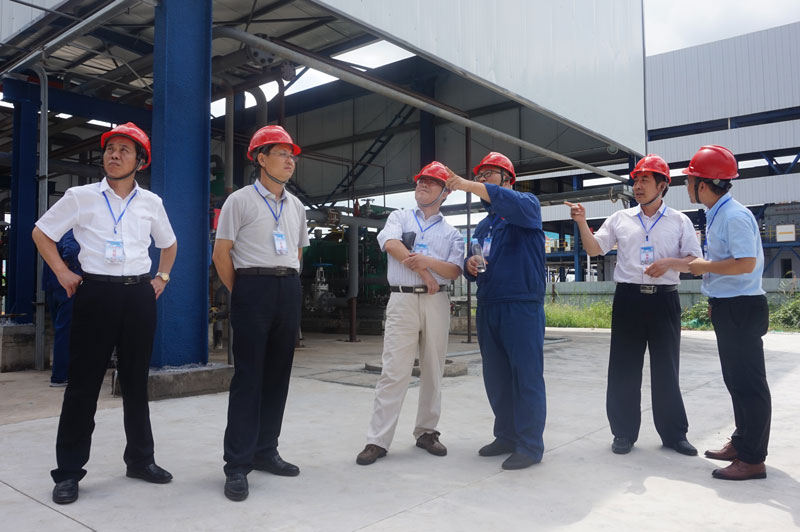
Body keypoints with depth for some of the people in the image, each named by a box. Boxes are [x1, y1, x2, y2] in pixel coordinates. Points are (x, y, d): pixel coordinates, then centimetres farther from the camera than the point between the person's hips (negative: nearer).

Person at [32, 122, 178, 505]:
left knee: (137, 381, 11)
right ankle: (69, 471, 12)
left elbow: (169, 243, 23)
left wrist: (162, 277, 12)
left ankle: (140, 459, 25)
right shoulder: (80, 197, 2)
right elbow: (41, 233, 10)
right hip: (96, 292, -2)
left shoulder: (151, 202, 9)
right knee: (84, 382, 1)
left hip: (140, 294, 3)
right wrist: (62, 273, 1)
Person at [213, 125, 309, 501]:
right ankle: (238, 465, 2)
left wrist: (288, 284, 14)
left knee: (278, 374, 10)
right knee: (248, 376, -5)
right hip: (253, 288, -6)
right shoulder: (240, 200, -2)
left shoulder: (296, 206, 15)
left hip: (289, 290, 6)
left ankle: (265, 451, 23)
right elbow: (221, 253, -4)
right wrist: (241, 294, -1)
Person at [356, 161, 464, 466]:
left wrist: (428, 261, -17)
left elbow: (454, 271, 2)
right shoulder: (399, 217, 14)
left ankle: (426, 431, 18)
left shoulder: (451, 233, 15)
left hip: (436, 302, 2)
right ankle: (378, 440, -5)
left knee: (433, 371, 6)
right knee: (393, 371, -7)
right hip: (402, 300, -2)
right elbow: (391, 244, -7)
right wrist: (423, 271, -11)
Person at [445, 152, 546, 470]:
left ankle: (530, 445, 5)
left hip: (522, 306, -7)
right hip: (488, 308, 7)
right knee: (496, 378, 11)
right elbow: (471, 267, 24)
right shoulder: (483, 226, 23)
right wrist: (470, 266, -1)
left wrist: (468, 185, -26)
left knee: (526, 377, -4)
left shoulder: (527, 205, 2)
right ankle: (506, 437, 23)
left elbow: (516, 204, -23)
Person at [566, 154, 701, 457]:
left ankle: (674, 434, 21)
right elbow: (594, 250, 6)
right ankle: (624, 432, 15)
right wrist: (582, 223, -8)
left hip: (664, 299, -1)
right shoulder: (620, 219, 9)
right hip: (628, 298, 1)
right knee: (623, 368, 3)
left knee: (666, 368, 7)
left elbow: (695, 262, 2)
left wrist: (669, 263, -16)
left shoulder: (680, 222, 6)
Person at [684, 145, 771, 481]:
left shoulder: (735, 217, -19)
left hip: (741, 308, -10)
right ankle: (741, 442, 33)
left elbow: (746, 263, -27)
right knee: (735, 380, 19)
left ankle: (752, 459, 8)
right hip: (726, 308, 10)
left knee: (748, 383, -2)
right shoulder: (716, 216, 12)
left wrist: (704, 267, -17)